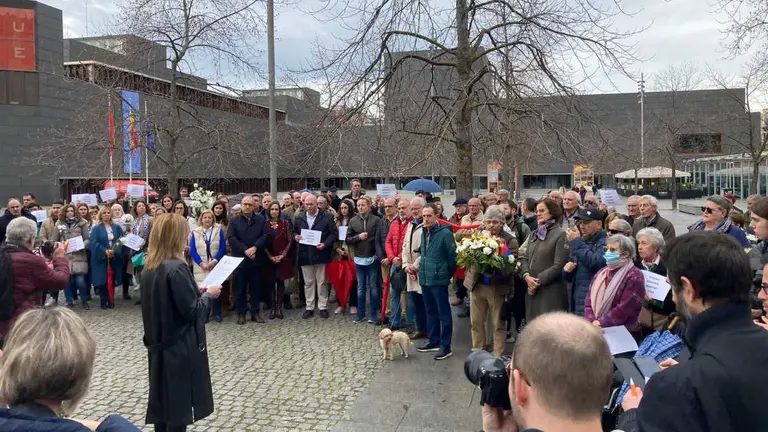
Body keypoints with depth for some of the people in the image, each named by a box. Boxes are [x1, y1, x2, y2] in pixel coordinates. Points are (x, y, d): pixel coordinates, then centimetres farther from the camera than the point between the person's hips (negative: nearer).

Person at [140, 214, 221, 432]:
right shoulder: (177, 268, -21)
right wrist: (208, 295, -4)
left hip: (159, 344, 8)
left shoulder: (149, 267, 5)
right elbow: (192, 311, -20)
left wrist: (196, 291, 10)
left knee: (163, 402, 17)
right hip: (180, 348, -8)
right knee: (179, 406, 4)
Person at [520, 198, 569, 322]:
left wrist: (539, 281, -12)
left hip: (551, 291, -6)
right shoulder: (534, 234, 17)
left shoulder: (560, 234, -6)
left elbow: (558, 265, -12)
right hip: (532, 289, 7)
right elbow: (524, 258, 13)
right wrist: (526, 275, -6)